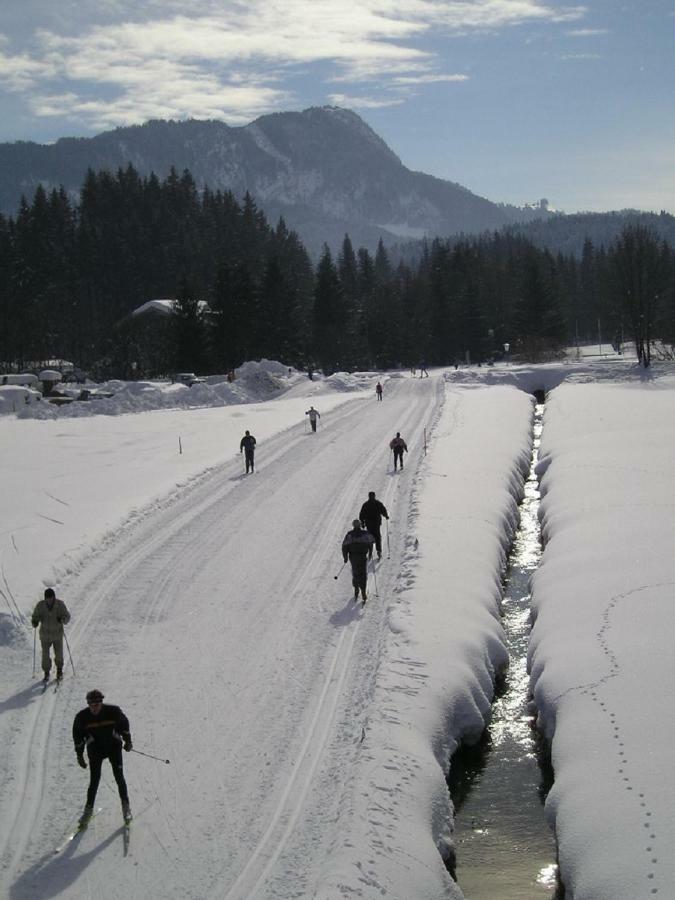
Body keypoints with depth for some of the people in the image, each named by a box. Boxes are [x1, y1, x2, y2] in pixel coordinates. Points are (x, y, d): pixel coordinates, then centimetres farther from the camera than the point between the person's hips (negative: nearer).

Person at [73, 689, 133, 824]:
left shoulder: (113, 711, -16)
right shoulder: (82, 717, -14)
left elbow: (124, 723, 3)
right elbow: (77, 736, -1)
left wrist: (128, 741, 8)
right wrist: (79, 755, 2)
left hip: (114, 746, 0)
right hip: (95, 750, 0)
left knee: (119, 778, 0)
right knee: (94, 780, -2)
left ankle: (126, 806, 16)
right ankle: (89, 809, 14)